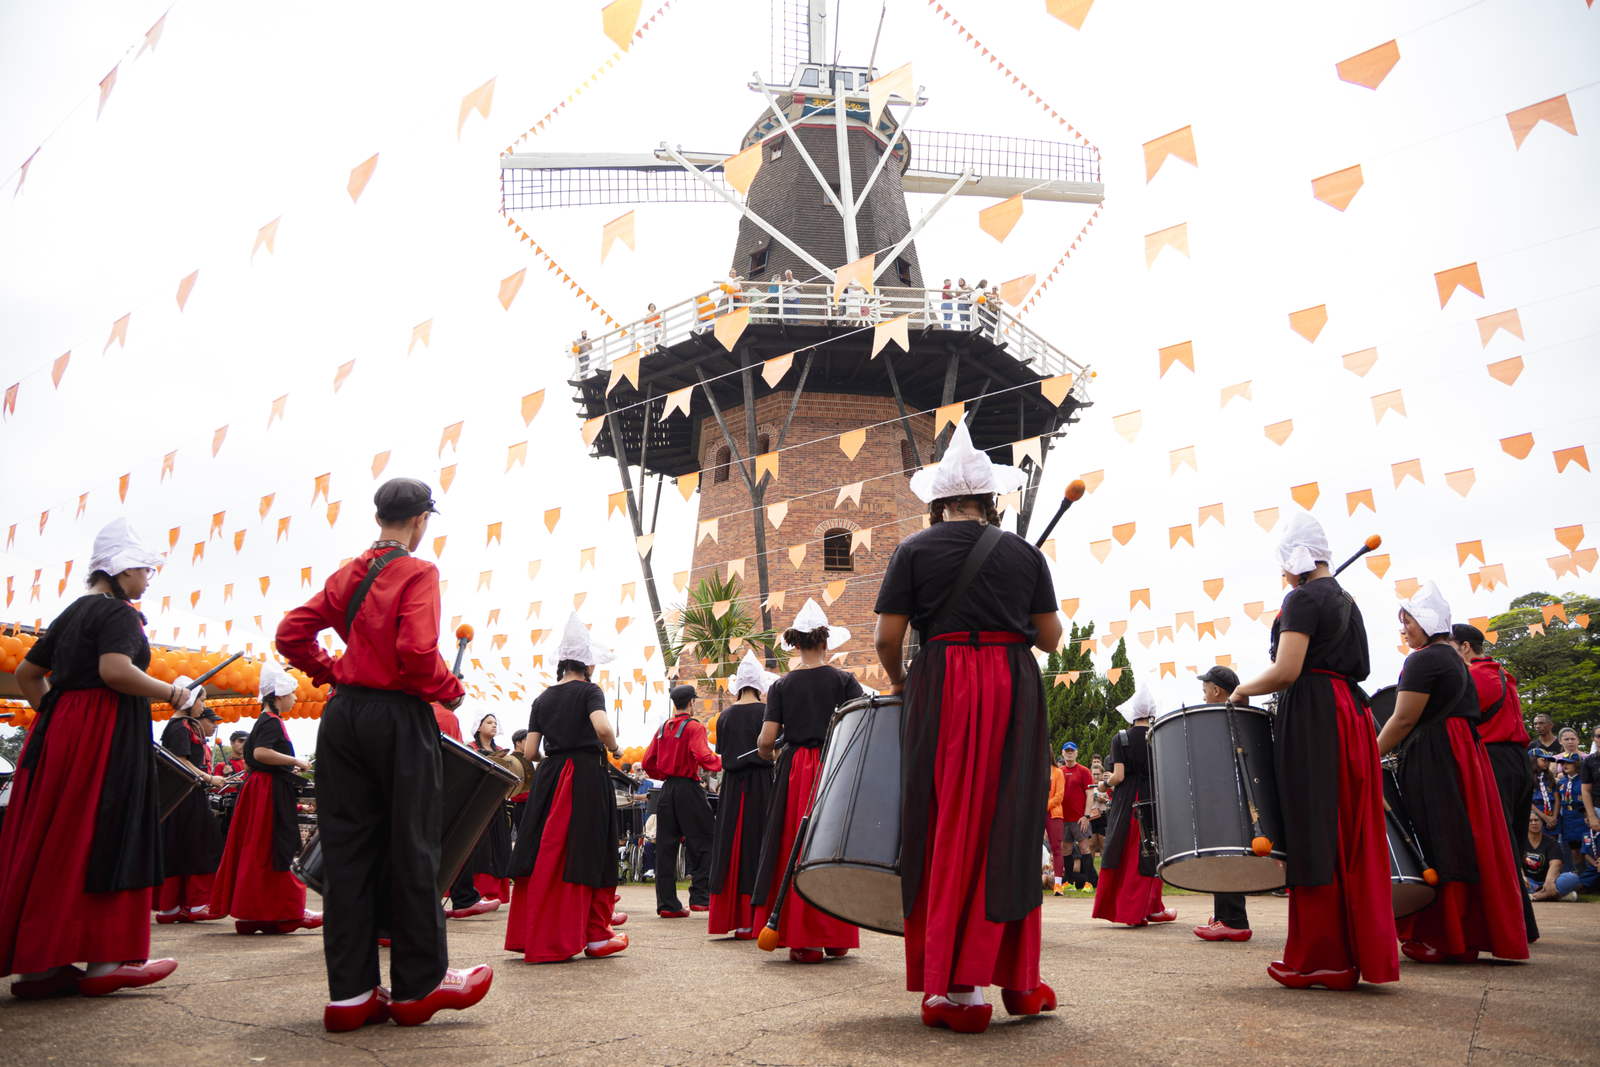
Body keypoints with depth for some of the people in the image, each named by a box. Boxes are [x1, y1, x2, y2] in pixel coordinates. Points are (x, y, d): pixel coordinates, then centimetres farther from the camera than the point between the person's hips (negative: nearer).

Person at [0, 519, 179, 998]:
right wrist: (172, 694, -14)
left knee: (49, 842, 7)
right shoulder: (118, 613, -9)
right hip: (106, 735, -9)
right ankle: (102, 958, -3)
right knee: (101, 840, -6)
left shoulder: (72, 612, 19)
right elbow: (115, 670, -25)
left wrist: (53, 715, 23)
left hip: (59, 732, 9)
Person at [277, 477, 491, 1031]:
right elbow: (417, 651, -21)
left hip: (342, 715, 7)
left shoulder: (346, 574, 11)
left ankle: (350, 992, 13)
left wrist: (333, 672, 17)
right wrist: (449, 689, -5)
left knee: (347, 847, 8)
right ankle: (419, 985, 12)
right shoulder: (418, 573, -9)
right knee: (411, 849, 3)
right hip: (398, 716, -6)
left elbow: (291, 634, 11)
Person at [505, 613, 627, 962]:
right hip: (586, 777, -5)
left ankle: (532, 934, 10)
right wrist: (615, 749, -4)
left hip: (549, 777, 5)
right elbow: (602, 726, -22)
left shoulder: (542, 699, 12)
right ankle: (594, 936, 7)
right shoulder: (589, 690, -3)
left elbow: (529, 751, 7)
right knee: (585, 852, 1)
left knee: (544, 852, 7)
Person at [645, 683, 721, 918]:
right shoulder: (694, 727, -8)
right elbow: (703, 757, -21)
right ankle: (700, 897, -2)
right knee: (702, 843, 3)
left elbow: (648, 763, 11)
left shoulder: (662, 728, 11)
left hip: (666, 791, 6)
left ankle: (667, 903, 8)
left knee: (666, 846, 7)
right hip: (689, 790, -6)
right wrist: (720, 763, -3)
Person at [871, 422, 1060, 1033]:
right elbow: (1049, 638, 10)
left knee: (950, 830, 1)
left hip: (943, 689, -2)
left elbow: (886, 639, -2)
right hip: (1014, 690, 2)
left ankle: (955, 988, 2)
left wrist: (899, 683, 16)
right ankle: (1016, 978, 16)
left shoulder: (915, 550, 3)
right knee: (1008, 828, 8)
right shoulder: (1025, 553, 10)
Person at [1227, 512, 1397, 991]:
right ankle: (1363, 949, 14)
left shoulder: (1303, 598, -10)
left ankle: (1322, 960, -1)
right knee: (1349, 835, 10)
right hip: (1350, 713, 9)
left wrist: (1243, 690, -3)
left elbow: (1286, 672, -19)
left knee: (1314, 833, -5)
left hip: (1312, 717, -9)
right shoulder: (1346, 600, 19)